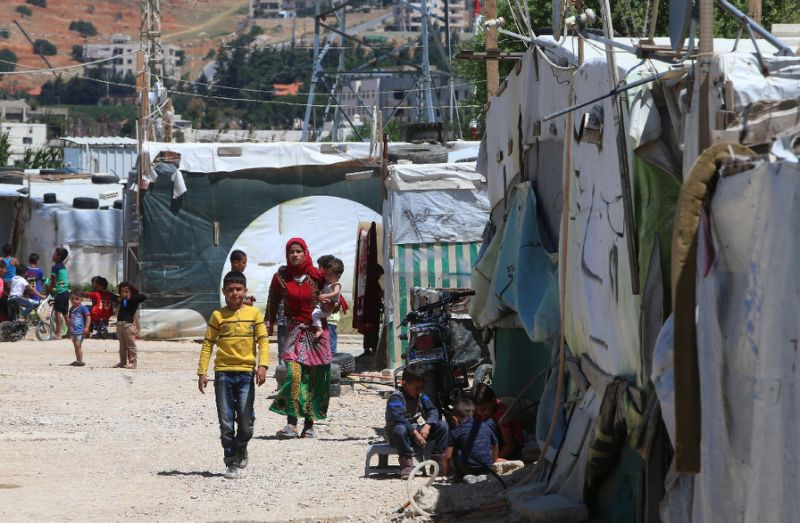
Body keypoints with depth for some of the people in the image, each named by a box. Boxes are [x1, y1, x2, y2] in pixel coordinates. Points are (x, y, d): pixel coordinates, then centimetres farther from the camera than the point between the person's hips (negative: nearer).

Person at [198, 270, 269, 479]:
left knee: (246, 421, -2)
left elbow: (263, 340, 1)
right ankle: (231, 463, 10)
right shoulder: (218, 316, 5)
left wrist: (263, 365, -13)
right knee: (226, 422, 1)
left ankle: (241, 449, 26)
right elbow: (208, 344, 6)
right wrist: (202, 372, -1)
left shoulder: (254, 313, 4)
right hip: (223, 373, 0)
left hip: (246, 372, 0)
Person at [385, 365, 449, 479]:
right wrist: (415, 432, -39)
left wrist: (427, 426, -22)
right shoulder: (396, 398, -19)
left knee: (443, 425, -7)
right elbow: (397, 418, -33)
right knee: (400, 430, -42)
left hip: (416, 431, 7)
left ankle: (438, 461, -8)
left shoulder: (420, 396, 6)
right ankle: (407, 465, -31)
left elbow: (432, 410, -1)